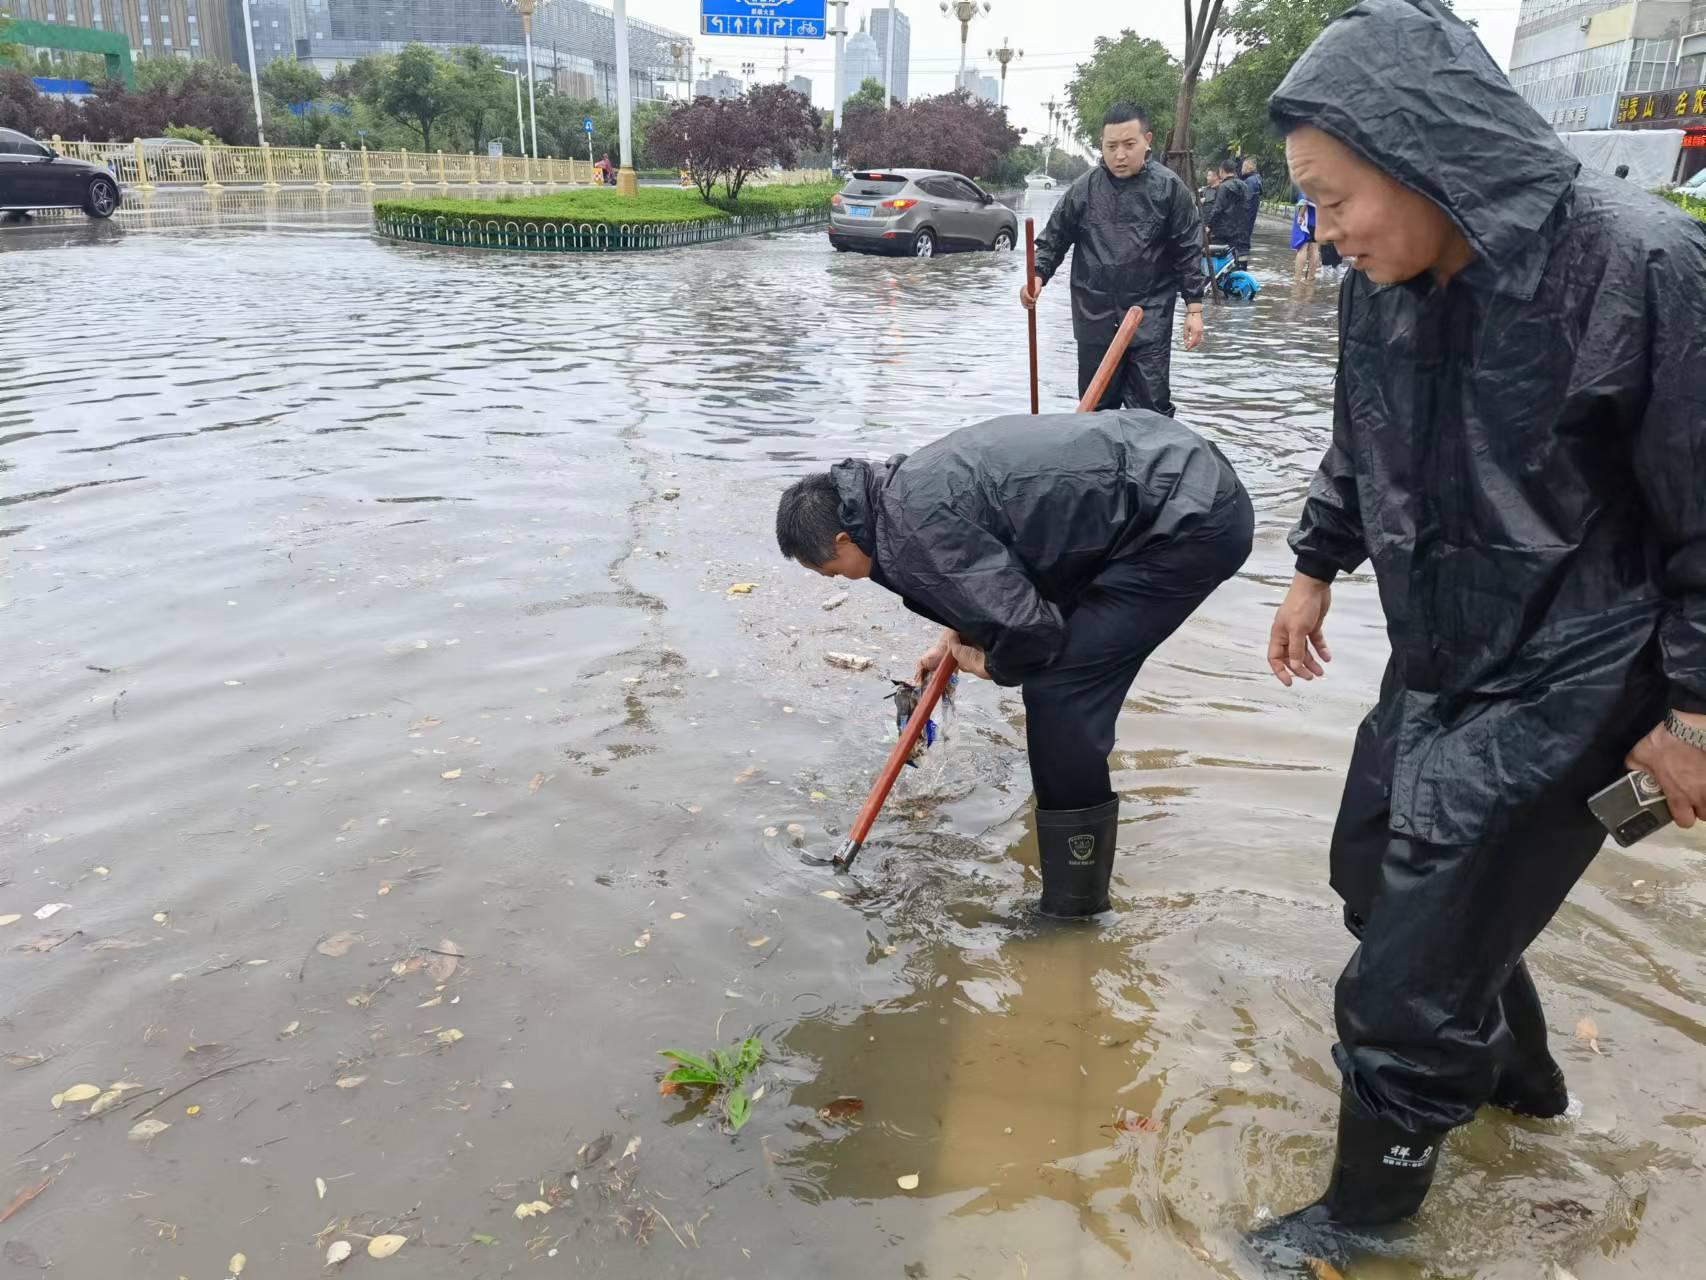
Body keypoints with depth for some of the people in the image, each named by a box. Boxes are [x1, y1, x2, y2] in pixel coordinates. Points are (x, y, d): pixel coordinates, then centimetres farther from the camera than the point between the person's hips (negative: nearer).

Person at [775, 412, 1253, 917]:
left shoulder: (912, 529, -19)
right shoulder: (911, 482, 11)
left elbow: (1029, 632, -19)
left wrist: (988, 664, 2)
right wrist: (956, 637, 24)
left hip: (1193, 522, -10)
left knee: (1059, 691, -10)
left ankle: (1073, 906, 2)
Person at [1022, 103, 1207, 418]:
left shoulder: (1169, 188, -3)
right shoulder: (1084, 189, 2)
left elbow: (1188, 252, 0)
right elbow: (1054, 240, 9)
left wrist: (1194, 308, -4)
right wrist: (1039, 276, -10)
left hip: (1150, 319, -2)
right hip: (1094, 317, 3)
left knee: (1151, 411, -4)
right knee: (1095, 408, 11)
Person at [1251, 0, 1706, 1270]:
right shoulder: (1382, 286, -4)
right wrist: (1317, 570, 21)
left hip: (1566, 686, -7)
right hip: (1436, 659, 8)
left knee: (1410, 969, 0)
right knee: (1374, 867, 23)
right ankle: (1518, 1072, 51)